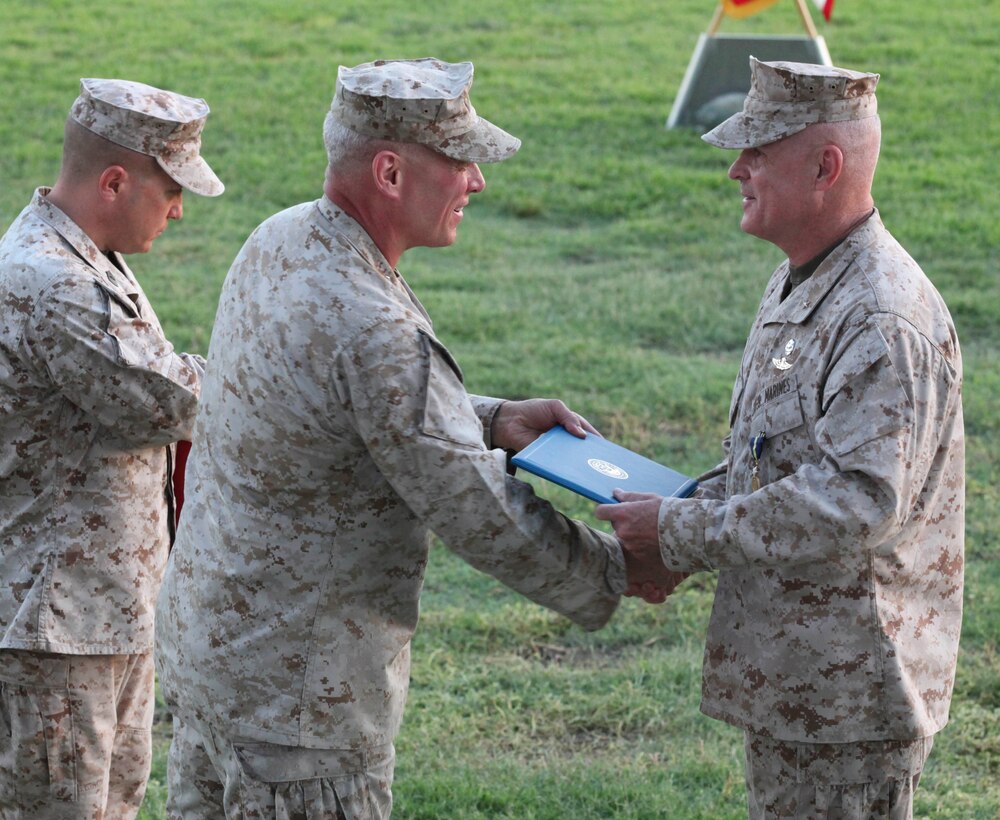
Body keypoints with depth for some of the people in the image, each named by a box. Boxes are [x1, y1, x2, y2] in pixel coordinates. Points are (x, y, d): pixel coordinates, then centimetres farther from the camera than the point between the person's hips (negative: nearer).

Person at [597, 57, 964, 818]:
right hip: (789, 672, 10)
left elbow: (853, 505, -30)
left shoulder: (884, 320, -23)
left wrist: (680, 532, -22)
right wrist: (667, 536, 4)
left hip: (849, 691, -10)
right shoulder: (799, 285, 11)